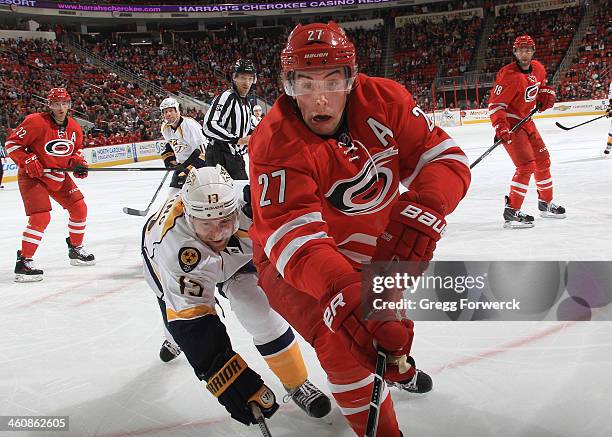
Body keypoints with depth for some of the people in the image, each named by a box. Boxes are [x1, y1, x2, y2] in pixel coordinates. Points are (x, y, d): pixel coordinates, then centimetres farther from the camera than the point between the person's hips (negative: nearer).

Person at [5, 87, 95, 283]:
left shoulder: (74, 127, -1)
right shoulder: (36, 122, -21)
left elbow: (76, 149, 17)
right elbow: (11, 143, -15)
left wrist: (78, 163, -2)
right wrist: (28, 162, -24)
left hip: (59, 175, 7)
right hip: (32, 176, -7)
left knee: (79, 208, 8)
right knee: (41, 217, -19)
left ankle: (76, 249, 28)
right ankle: (23, 263, -11)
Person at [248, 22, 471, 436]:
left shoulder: (384, 99, -19)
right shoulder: (276, 143, -31)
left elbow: (444, 157, -20)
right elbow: (292, 233, -39)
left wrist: (423, 210, -41)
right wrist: (339, 290, -56)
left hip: (371, 244, 6)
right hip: (294, 263, -5)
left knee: (392, 323, 29)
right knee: (347, 345, -23)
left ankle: (397, 366, 65)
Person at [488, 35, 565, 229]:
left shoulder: (538, 68, 3)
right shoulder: (509, 75, -22)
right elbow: (495, 104, -25)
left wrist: (546, 95, 4)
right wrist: (500, 126, -37)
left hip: (526, 120, 9)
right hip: (510, 123, -9)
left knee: (543, 160, 17)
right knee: (526, 166, -18)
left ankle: (546, 203, 34)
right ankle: (511, 211, -13)